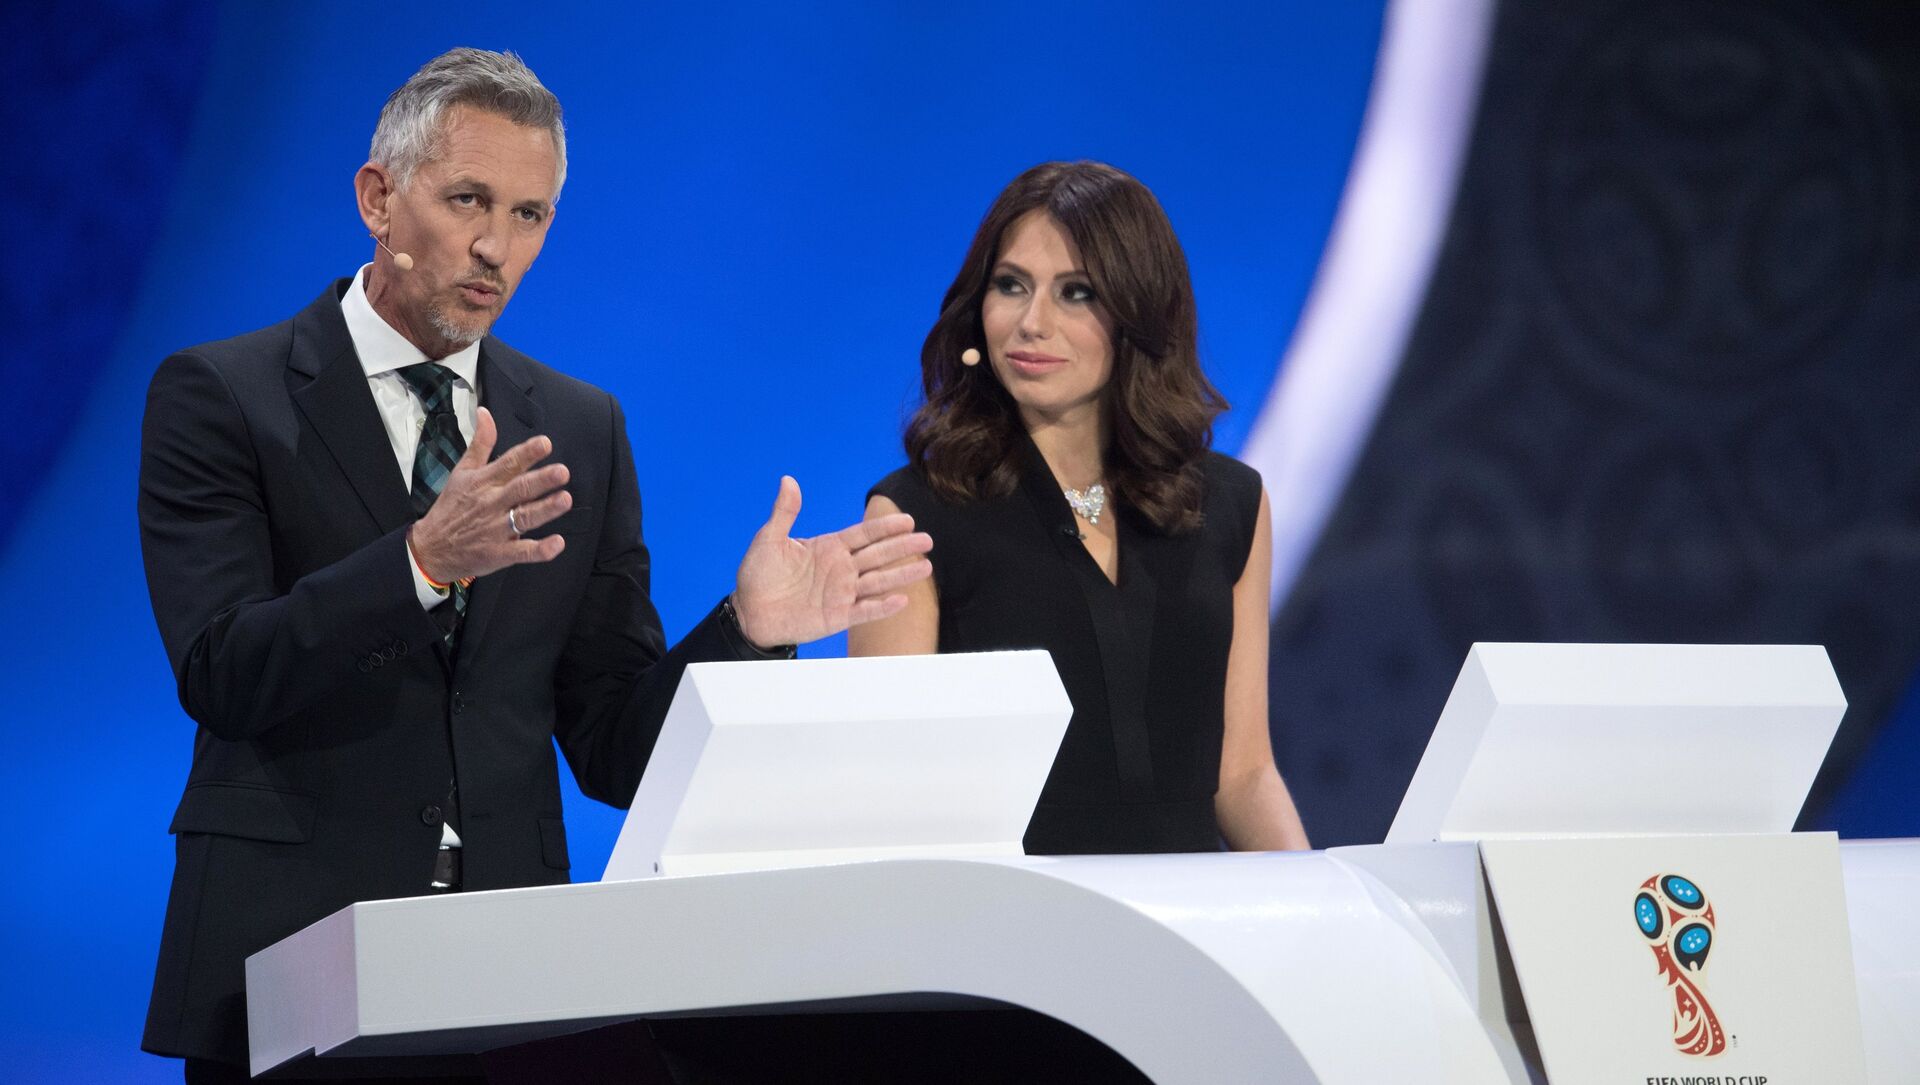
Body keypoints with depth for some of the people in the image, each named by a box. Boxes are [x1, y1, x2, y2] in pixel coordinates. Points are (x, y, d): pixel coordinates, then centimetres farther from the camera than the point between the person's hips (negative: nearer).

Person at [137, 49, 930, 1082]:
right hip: (287, 959, -3)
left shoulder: (581, 429, 10)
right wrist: (422, 562, -27)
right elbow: (221, 674, -14)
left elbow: (612, 751, 7)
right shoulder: (218, 396, -1)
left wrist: (746, 627, -10)